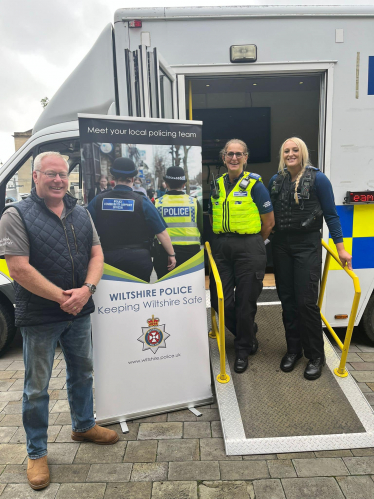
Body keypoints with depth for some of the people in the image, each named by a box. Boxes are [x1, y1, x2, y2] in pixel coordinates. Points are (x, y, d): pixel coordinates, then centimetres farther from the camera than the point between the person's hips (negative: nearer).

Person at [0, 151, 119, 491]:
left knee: (82, 373, 21)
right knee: (37, 388, 9)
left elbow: (96, 254, 4)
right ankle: (36, 453, 29)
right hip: (39, 317, -5)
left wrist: (86, 290, -14)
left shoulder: (81, 214, 7)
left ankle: (83, 425, 43)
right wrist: (62, 297, -19)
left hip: (79, 312, 5)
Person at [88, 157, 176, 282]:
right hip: (139, 259, -2)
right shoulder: (142, 201, -8)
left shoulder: (98, 201, -1)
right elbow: (161, 232, -8)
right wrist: (171, 255, 2)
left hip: (108, 259, 2)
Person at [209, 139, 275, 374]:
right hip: (221, 247, 5)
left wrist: (253, 243, 8)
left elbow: (269, 222, 0)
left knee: (245, 301, 2)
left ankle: (243, 350, 23)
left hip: (248, 247, -5)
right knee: (220, 299, 5)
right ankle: (248, 334, 33)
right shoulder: (217, 185, 11)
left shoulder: (254, 184, -3)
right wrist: (223, 239, 10)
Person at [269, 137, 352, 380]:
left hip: (307, 244, -4)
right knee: (287, 300, 9)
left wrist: (341, 247, -8)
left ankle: (316, 356, 12)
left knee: (306, 301, -6)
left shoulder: (318, 179, -5)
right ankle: (293, 349, 24)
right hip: (281, 244, 5)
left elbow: (331, 214, -4)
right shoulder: (276, 181, 7)